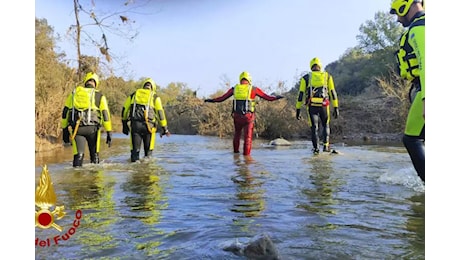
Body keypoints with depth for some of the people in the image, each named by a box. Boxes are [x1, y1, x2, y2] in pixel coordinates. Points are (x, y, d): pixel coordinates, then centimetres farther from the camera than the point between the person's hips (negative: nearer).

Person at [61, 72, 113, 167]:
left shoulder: (74, 93, 14)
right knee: (94, 154, 14)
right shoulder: (100, 96, 8)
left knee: (78, 154, 2)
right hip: (92, 127, -1)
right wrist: (109, 133, 2)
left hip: (76, 128, 1)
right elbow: (105, 114, 1)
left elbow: (65, 112, 12)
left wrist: (65, 130, 16)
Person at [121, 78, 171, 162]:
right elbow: (160, 113, 3)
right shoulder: (155, 97, 9)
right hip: (148, 125, -2)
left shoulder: (134, 94, 17)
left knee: (135, 149, 6)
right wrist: (165, 128, 7)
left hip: (135, 124, 2)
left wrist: (124, 123, 27)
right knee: (148, 150, 9)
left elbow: (125, 109, 18)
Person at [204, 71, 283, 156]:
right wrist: (276, 97, 14)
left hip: (237, 116, 3)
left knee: (237, 133, 26)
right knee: (248, 136, 4)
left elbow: (221, 98, 11)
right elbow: (267, 97, 1)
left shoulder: (234, 89, 6)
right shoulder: (254, 89, -1)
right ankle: (246, 154, 1)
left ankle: (236, 150, 39)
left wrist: (211, 100, 24)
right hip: (248, 117, -3)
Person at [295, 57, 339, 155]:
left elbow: (301, 94, 3)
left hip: (311, 106, 0)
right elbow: (332, 92, 4)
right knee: (325, 125, 22)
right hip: (323, 106, 1)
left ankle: (316, 148, 2)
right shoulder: (327, 76, 10)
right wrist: (336, 108, 6)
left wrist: (298, 110, 5)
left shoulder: (306, 77, 7)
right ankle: (325, 145, 12)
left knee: (314, 128, 9)